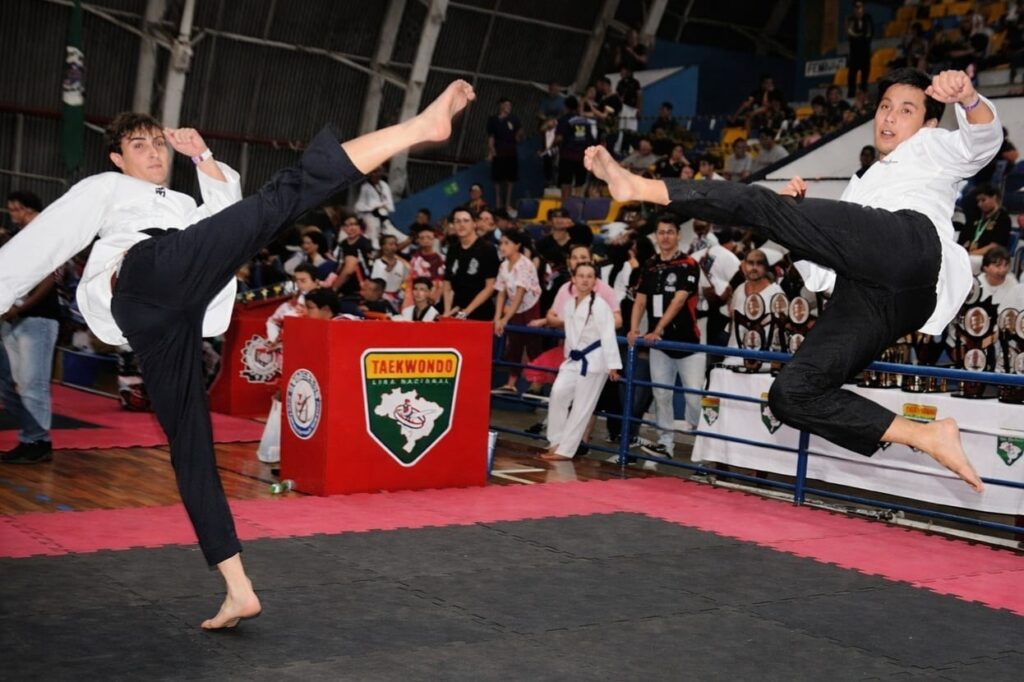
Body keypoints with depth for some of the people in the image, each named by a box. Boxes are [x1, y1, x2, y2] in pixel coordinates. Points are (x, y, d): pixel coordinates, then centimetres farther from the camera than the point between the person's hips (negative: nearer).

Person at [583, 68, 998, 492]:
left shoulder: (931, 148, 29)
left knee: (759, 204, -20)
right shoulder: (859, 188, 44)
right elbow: (819, 277, 34)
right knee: (790, 394, -10)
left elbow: (984, 138, 3)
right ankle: (928, 438, -9)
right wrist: (795, 215, 21)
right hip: (865, 294, 7)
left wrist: (967, 98, -19)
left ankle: (640, 187, -19)